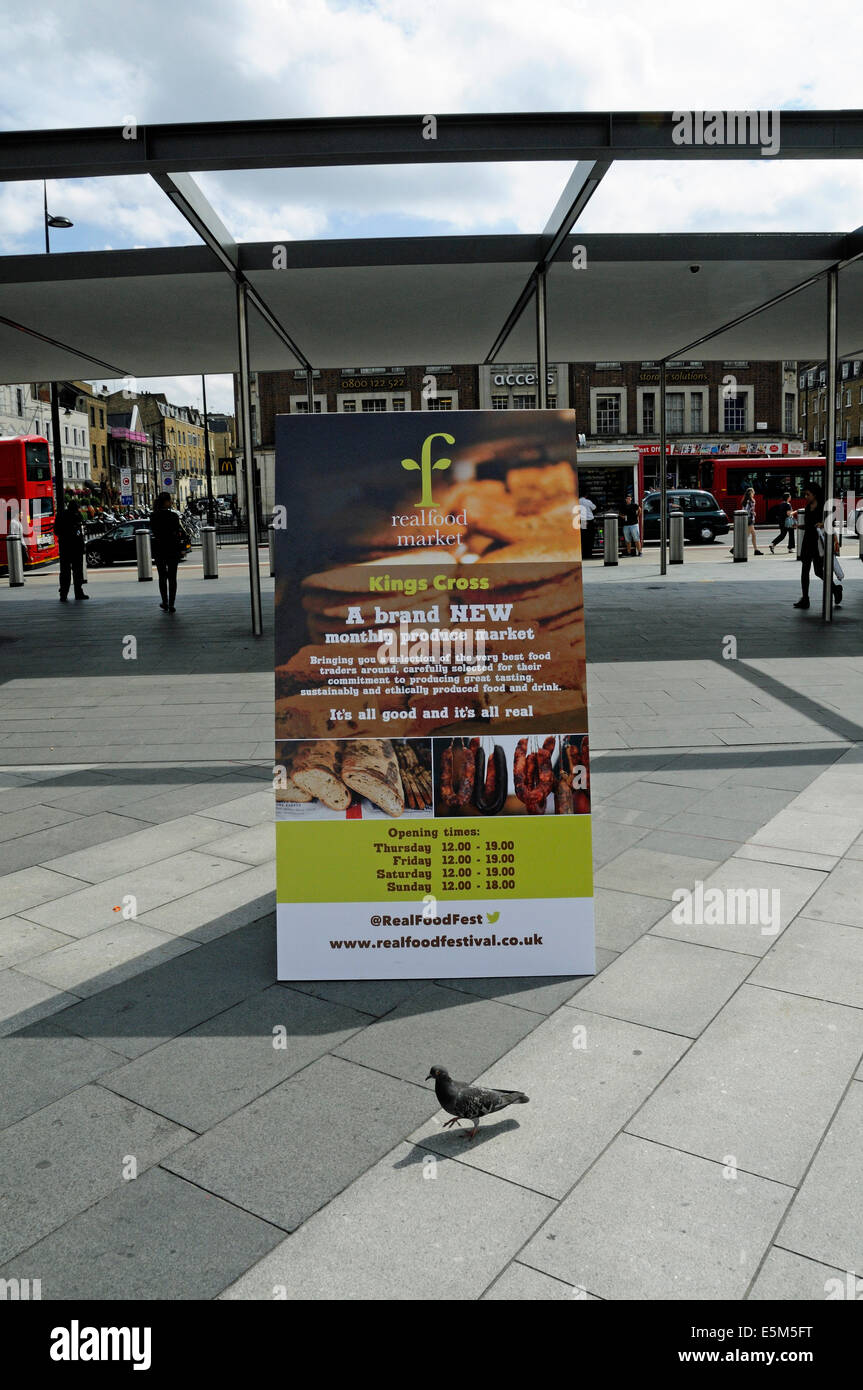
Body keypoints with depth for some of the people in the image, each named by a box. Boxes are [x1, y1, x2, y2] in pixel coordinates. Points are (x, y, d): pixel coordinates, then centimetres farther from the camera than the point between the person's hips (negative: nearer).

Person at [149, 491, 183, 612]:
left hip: (159, 549, 2)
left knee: (162, 576, 14)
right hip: (172, 548, -2)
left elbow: (152, 532, 3)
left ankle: (165, 603, 16)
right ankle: (171, 605, 0)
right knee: (172, 577, 4)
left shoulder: (153, 517, -1)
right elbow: (177, 533, -11)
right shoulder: (173, 515, -11)